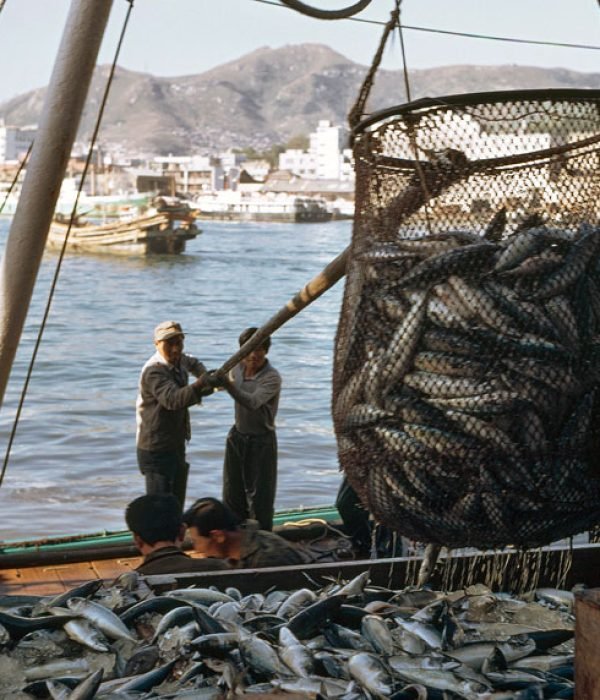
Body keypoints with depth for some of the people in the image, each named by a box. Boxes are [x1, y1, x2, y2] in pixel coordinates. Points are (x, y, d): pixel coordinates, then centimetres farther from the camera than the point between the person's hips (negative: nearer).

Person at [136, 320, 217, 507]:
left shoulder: (179, 361, 6)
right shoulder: (154, 371, -22)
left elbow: (193, 363, 31)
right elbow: (172, 399, -39)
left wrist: (206, 377, 10)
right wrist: (199, 386, -54)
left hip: (176, 446, 9)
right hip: (156, 450, -9)